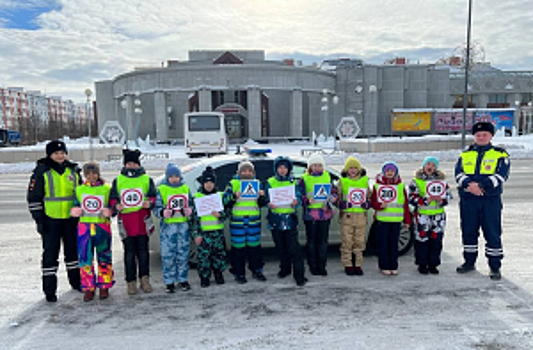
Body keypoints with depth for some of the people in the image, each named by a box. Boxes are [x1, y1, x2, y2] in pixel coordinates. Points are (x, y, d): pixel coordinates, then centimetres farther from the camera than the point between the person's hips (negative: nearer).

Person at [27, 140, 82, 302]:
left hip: (71, 219, 4)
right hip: (50, 220, -4)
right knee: (50, 254, 1)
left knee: (73, 250, 14)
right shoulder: (41, 172, -5)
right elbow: (33, 197, -4)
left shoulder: (73, 170, 7)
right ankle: (49, 290, 11)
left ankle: (76, 281, 30)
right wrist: (39, 219, -8)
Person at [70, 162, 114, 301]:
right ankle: (88, 288, 13)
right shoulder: (79, 190, 10)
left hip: (102, 227, -1)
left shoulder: (106, 189, 3)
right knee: (85, 258, 1)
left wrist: (109, 212, -17)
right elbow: (75, 206, 14)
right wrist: (75, 211, -8)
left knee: (104, 258, 6)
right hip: (84, 227, 2)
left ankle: (104, 286, 19)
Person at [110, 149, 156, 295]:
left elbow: (153, 196, 8)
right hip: (126, 220, 0)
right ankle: (131, 282, 13)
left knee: (143, 251, 5)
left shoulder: (146, 179, 9)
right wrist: (116, 206, -9)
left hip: (142, 220, 0)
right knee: (129, 253, 4)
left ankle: (144, 279, 16)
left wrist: (150, 203, -13)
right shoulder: (118, 180, 10)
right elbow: (112, 198, 12)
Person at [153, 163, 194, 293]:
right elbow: (156, 208, -1)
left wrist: (189, 210, -3)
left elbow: (191, 204, 18)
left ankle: (183, 280, 22)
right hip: (168, 226, -3)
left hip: (183, 225, 3)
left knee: (183, 254, 9)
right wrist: (163, 213, -21)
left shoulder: (186, 188, 10)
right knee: (168, 255, 0)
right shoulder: (161, 189, 0)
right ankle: (169, 282, 12)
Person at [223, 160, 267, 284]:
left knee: (255, 246, 9)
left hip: (254, 220, 3)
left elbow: (261, 204, 14)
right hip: (237, 220, -3)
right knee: (238, 247, 2)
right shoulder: (232, 183, 0)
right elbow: (225, 201, -3)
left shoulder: (257, 183, 10)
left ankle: (257, 270, 23)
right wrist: (234, 196, -20)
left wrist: (262, 196, -7)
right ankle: (239, 273, 13)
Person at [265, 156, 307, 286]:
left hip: (290, 218, -2)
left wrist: (295, 203, -19)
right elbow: (266, 199, 7)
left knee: (294, 248, -8)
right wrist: (269, 204, -16)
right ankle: (285, 269, 31)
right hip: (275, 219, 2)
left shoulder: (293, 182, 6)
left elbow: (298, 197, 4)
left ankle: (299, 275, -4)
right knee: (280, 247, 11)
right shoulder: (270, 182, 7)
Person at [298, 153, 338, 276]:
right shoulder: (304, 178, -2)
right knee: (312, 241, 6)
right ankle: (313, 266, 18)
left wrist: (334, 197, -5)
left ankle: (322, 266, 19)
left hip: (325, 213, 3)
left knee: (323, 241, 8)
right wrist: (307, 200, -22)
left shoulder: (328, 176, 9)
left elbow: (333, 191, 16)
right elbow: (300, 195, -3)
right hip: (311, 214, -3)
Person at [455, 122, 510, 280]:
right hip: (467, 200, 3)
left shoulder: (500, 154, 5)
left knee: (493, 234, -1)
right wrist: (469, 184, -19)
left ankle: (495, 267, 10)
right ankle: (469, 262, 24)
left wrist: (480, 186, -19)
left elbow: (501, 176, -8)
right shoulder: (465, 154, 14)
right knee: (468, 232, 10)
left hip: (491, 200, -3)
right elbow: (458, 173, 1)